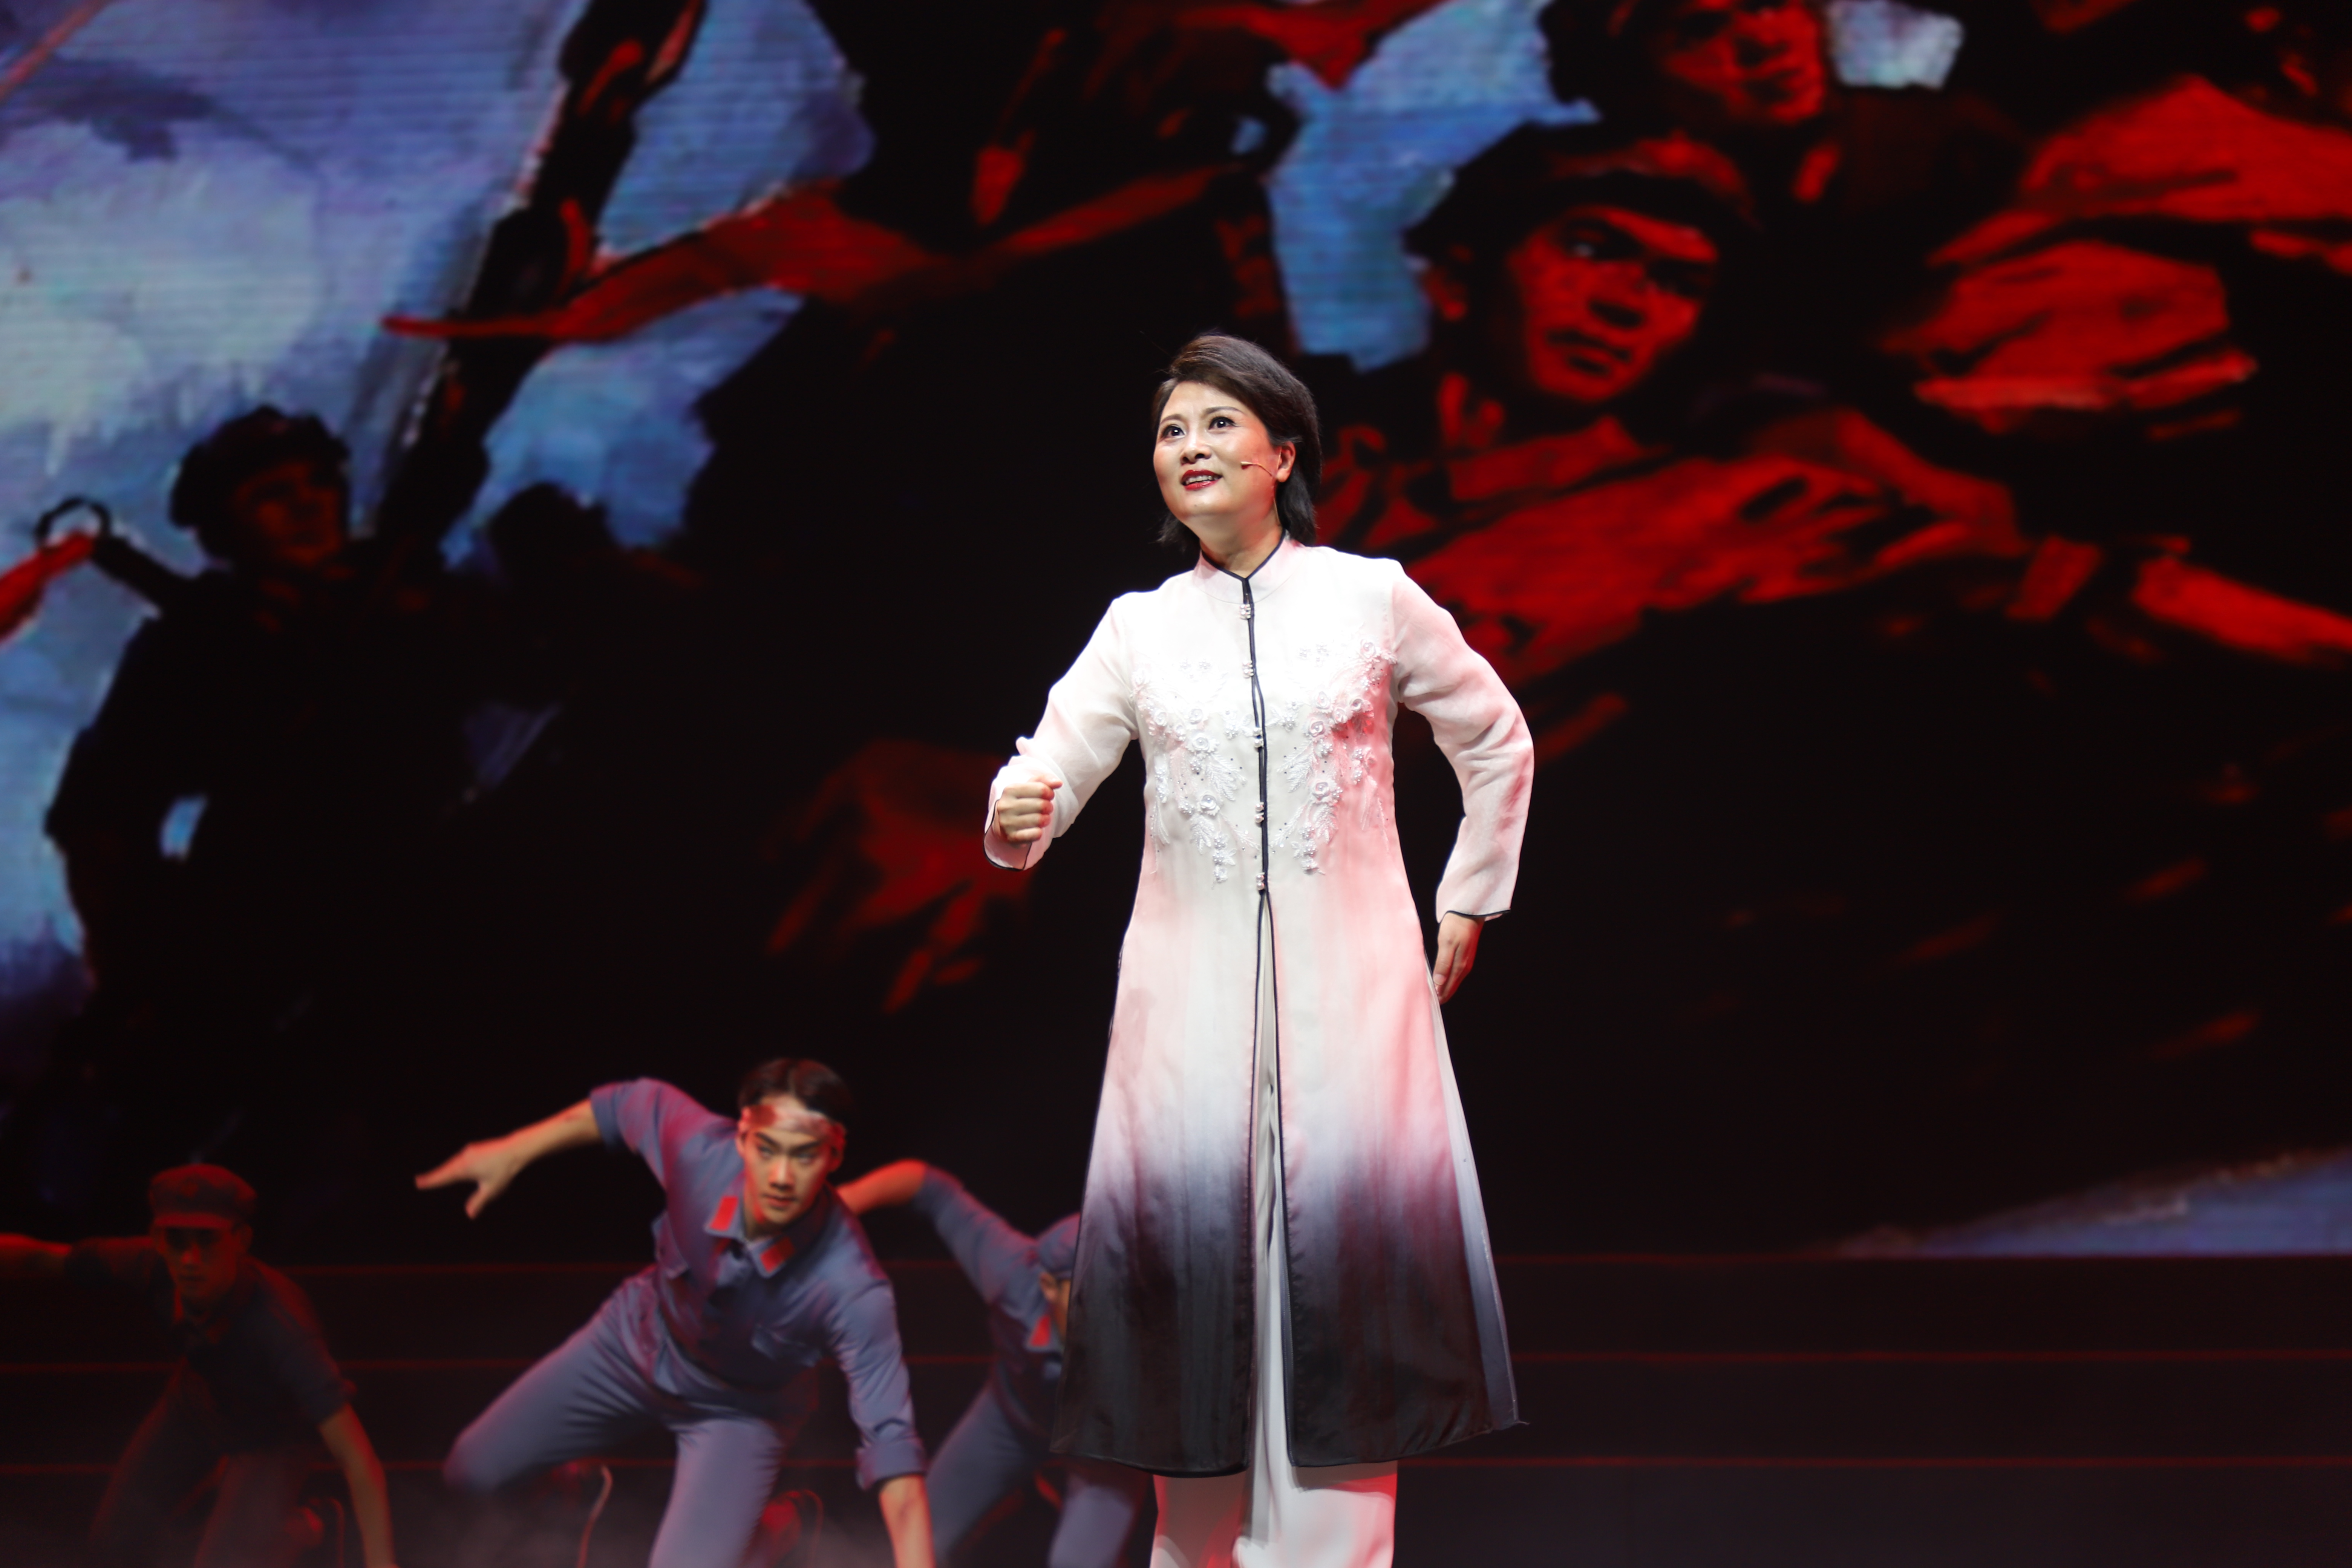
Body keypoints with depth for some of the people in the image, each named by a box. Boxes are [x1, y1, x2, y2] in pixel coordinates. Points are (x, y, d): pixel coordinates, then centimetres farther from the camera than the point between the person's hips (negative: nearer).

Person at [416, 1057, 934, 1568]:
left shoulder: (853, 1289, -42)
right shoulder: (701, 1149, -34)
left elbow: (892, 1450, -42)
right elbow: (630, 1104, -10)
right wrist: (512, 1153, 0)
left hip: (741, 1410, -3)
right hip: (639, 1340, 3)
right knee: (471, 1471, 9)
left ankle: (788, 1525, 17)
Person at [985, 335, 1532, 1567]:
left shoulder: (1373, 598, 3)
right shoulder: (1140, 628, 7)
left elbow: (1496, 743, 14)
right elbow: (1054, 766, -1)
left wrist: (1469, 906, 13)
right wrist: (1017, 817, -24)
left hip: (1349, 990, -1)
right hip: (1192, 993, 1)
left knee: (1341, 1267, -5)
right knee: (1193, 1259, -1)